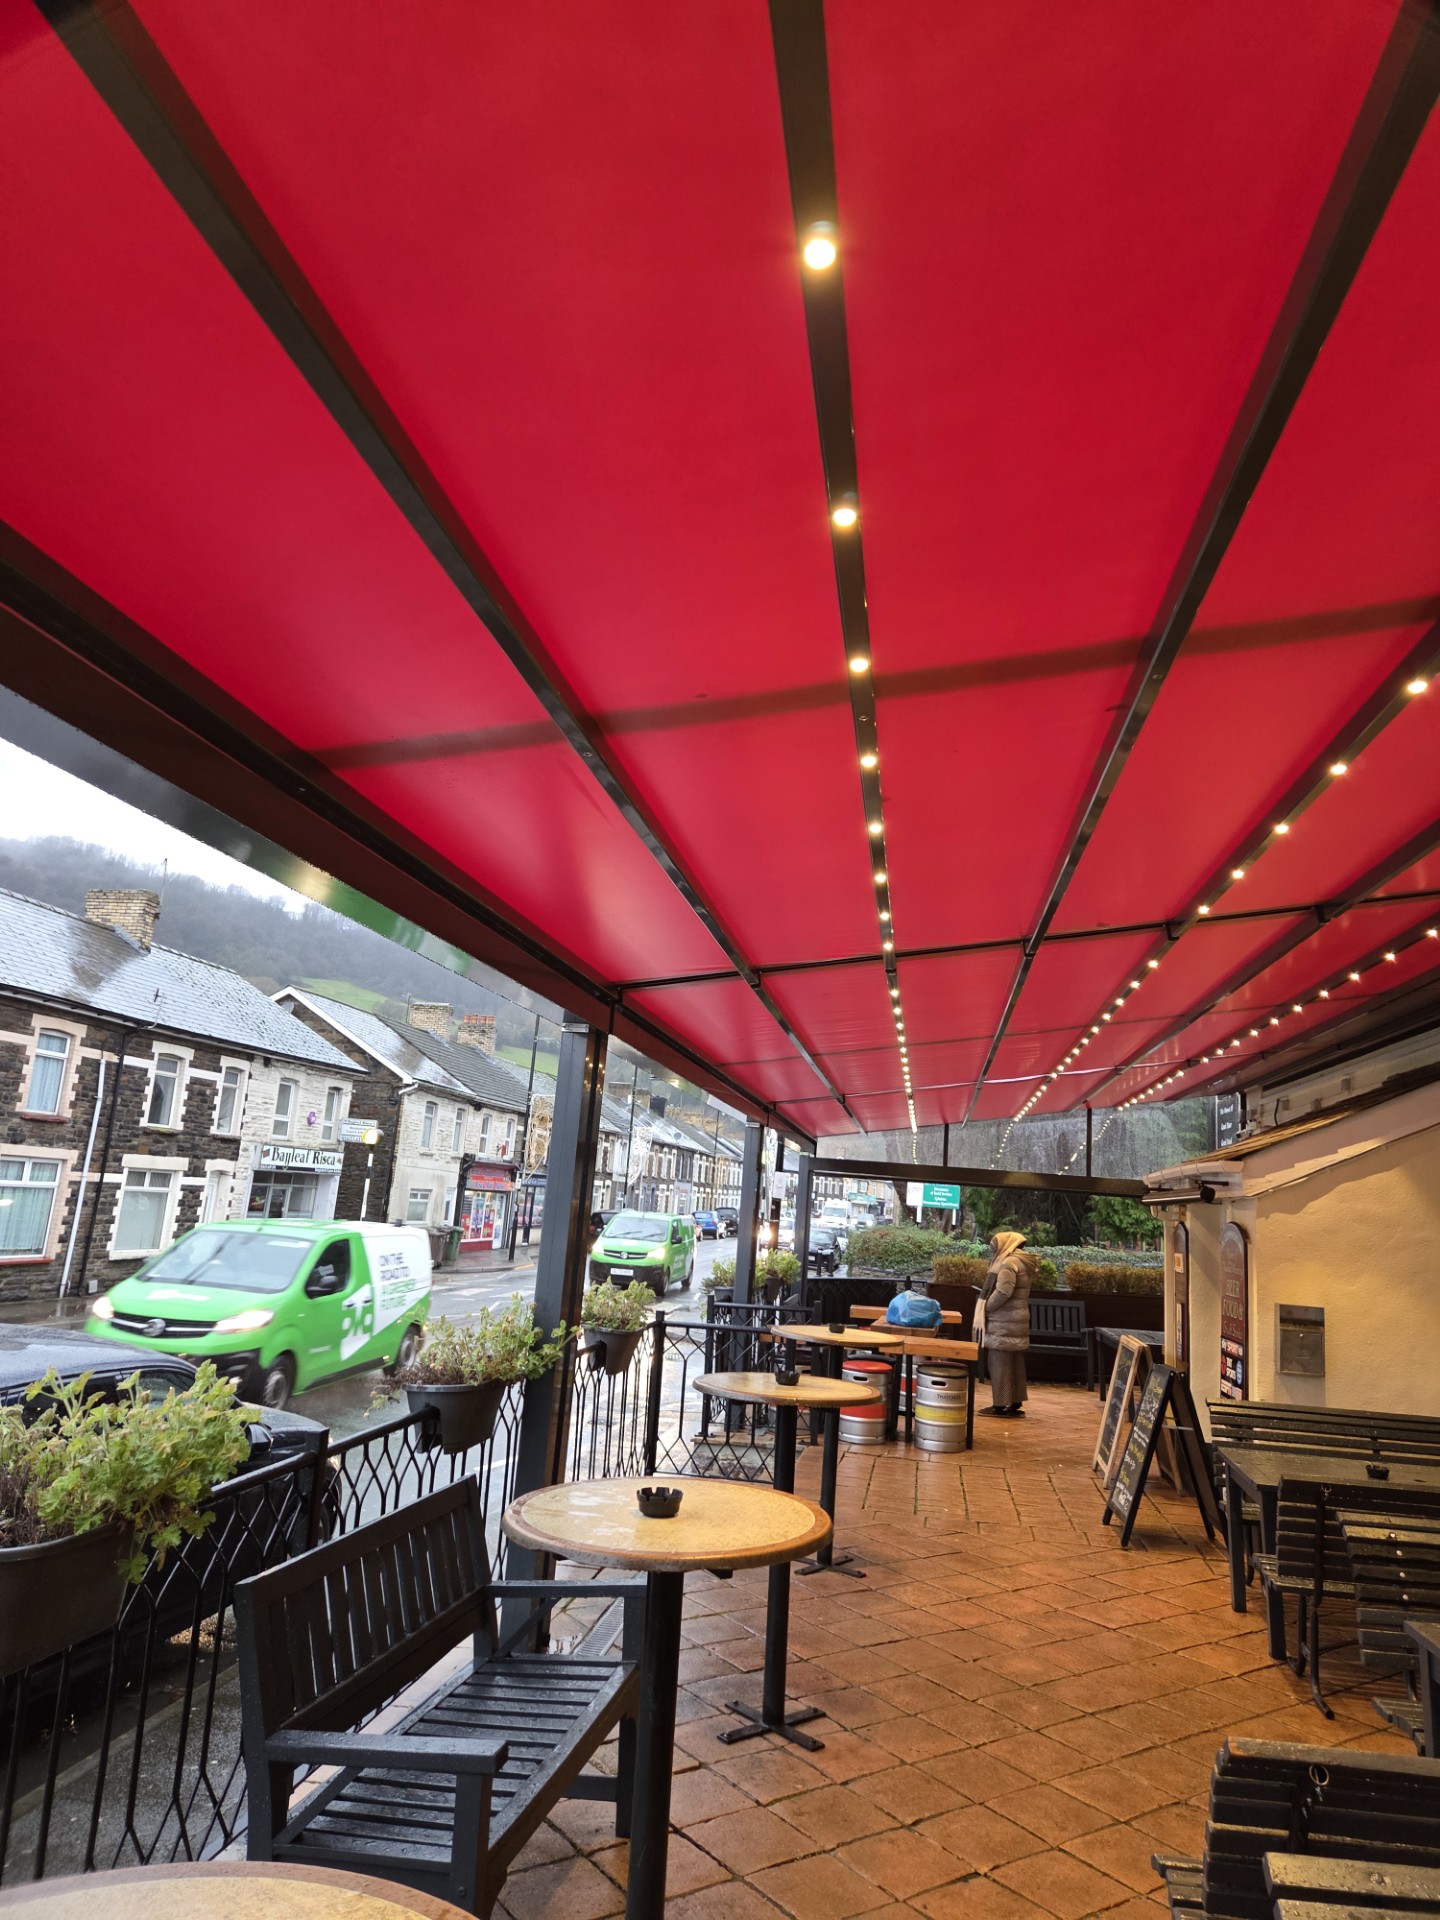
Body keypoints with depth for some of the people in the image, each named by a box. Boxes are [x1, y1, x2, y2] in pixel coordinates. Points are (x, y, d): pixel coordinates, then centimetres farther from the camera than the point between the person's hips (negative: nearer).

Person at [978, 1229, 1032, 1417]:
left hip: (1004, 1322, -10)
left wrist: (986, 1307, -11)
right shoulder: (1020, 1261, 16)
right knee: (1015, 1363, 11)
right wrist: (989, 1306, 10)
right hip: (1017, 1319, 10)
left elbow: (1003, 1291, -24)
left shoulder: (1008, 1262, -14)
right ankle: (1015, 1403, 15)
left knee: (1000, 1362, -5)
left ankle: (1001, 1405, -3)